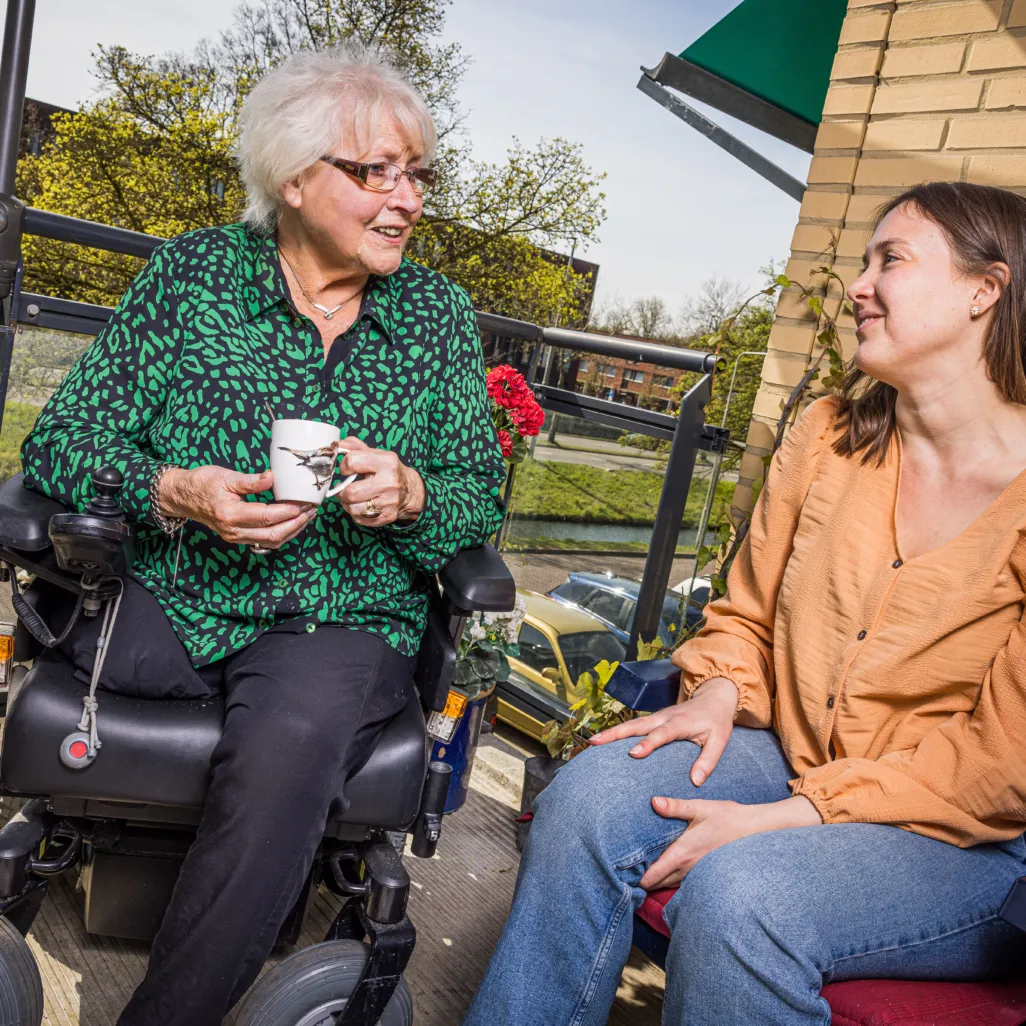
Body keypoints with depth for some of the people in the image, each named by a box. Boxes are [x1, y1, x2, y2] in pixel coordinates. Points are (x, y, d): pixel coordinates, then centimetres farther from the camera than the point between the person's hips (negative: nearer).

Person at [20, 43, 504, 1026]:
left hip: (345, 621, 0)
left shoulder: (440, 315, 9)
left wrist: (409, 495, -15)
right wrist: (172, 493, -19)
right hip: (160, 601, 1)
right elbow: (63, 437, 1)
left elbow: (482, 499, 7)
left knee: (289, 746, -31)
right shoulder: (192, 270, 5)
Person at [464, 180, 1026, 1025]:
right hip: (792, 759, 5)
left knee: (735, 892, -32)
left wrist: (774, 820, -20)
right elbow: (747, 614, 12)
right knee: (588, 796, -19)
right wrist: (717, 693, -10)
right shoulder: (828, 435, 3)